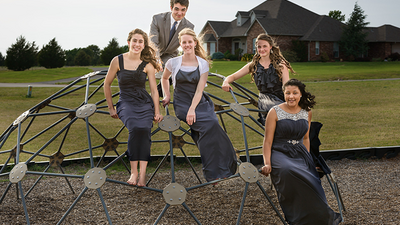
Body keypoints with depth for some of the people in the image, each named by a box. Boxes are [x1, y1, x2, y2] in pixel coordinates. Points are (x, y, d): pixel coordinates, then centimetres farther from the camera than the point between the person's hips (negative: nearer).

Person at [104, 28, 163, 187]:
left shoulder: (147, 65, 4)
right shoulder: (118, 61, 0)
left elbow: (154, 90, 9)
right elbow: (107, 84, 10)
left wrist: (157, 112, 6)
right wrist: (111, 108, 12)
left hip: (145, 104, 1)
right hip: (126, 104, -1)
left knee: (144, 129, -29)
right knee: (135, 129, -31)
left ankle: (142, 174, -29)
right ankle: (133, 173, -24)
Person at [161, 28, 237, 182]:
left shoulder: (203, 64, 2)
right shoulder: (173, 63, 1)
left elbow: (199, 90, -6)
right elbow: (164, 78, 23)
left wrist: (192, 109, -17)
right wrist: (167, 96, 12)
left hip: (200, 103, 2)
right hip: (181, 104, -2)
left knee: (212, 122, -27)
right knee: (210, 125, -26)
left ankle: (219, 170, -15)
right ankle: (213, 172, -21)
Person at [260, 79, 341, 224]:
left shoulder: (307, 113, 10)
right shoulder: (275, 112, -3)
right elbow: (268, 141, -3)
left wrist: (307, 159, 17)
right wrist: (267, 164, -12)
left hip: (300, 153, 4)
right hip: (280, 153, -4)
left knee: (311, 181, -25)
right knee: (287, 171, -38)